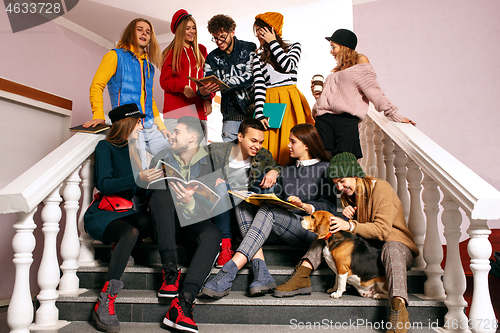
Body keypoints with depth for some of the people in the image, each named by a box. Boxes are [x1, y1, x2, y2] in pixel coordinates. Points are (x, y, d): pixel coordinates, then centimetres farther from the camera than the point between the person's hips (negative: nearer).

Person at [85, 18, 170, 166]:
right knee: (140, 172, -18)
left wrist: (161, 126, 18)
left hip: (150, 129, 7)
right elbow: (96, 86, -5)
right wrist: (98, 116, -20)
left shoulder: (149, 65, 21)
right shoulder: (116, 56, 2)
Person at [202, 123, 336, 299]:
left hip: (310, 228, -6)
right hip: (283, 227, 7)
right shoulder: (287, 170, 25)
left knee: (268, 211, -32)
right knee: (244, 206, -15)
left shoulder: (326, 168, 5)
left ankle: (228, 271, -43)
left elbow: (330, 207, -3)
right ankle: (261, 273, -31)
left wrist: (303, 206, -18)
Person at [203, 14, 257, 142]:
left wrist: (222, 83, -22)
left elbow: (251, 77, -12)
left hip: (253, 109, -2)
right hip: (231, 113, 2)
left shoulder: (249, 49, 1)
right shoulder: (212, 57, 12)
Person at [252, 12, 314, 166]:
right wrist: (259, 113, -15)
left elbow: (288, 66, -10)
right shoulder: (259, 56, 12)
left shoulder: (294, 47, 12)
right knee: (269, 146, -7)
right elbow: (259, 85, -1)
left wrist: (272, 42, 0)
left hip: (290, 102, -1)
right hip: (269, 102, 1)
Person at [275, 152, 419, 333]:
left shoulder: (381, 188, -14)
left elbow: (383, 230, -22)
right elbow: (353, 228, 7)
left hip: (396, 243, -6)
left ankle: (399, 306, -56)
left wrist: (350, 226, -32)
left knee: (391, 248, -41)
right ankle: (303, 273, -21)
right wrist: (348, 218, -15)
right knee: (328, 230, -7)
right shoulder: (347, 195, 8)